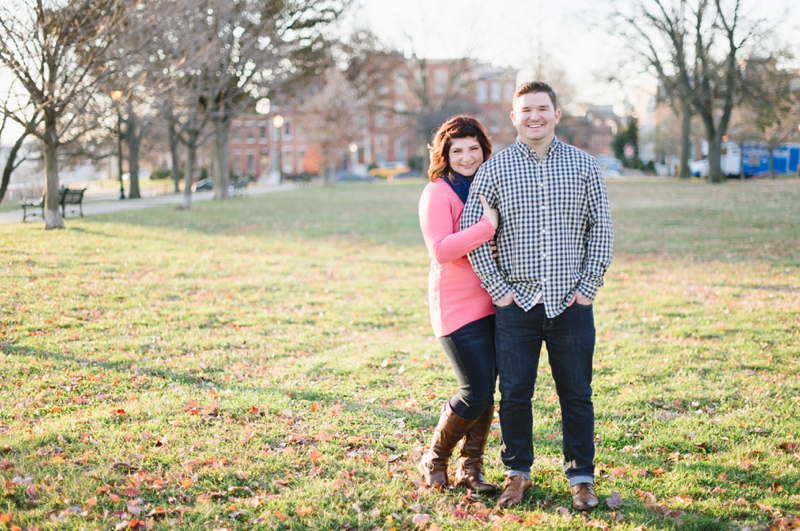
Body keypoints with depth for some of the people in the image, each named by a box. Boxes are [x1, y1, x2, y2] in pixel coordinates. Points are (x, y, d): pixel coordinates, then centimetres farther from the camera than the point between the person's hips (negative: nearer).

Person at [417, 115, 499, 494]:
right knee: (476, 393, -7)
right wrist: (488, 225, -25)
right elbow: (440, 250, -22)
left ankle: (470, 469, 20)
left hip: (493, 303, 7)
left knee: (487, 392, 7)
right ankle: (434, 460, 14)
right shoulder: (437, 193, -8)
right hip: (458, 305, -7)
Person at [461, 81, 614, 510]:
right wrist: (497, 288, -4)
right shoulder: (495, 168, 2)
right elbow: (470, 229, 1)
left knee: (576, 393, 6)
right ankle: (517, 472, 22)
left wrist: (589, 285, -1)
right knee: (514, 393, 5)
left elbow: (601, 227, 6)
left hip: (571, 302, 0)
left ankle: (581, 475, 19)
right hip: (516, 303, 0)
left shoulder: (583, 164, 4)